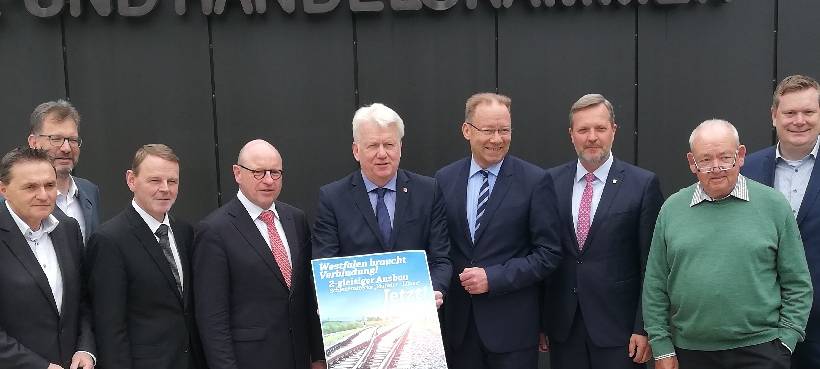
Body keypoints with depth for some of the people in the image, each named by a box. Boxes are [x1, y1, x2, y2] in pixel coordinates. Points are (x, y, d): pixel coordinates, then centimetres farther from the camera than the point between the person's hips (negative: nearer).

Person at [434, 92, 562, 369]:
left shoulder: (535, 181, -7)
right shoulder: (445, 179, 4)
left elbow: (549, 253, -8)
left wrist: (493, 278, -15)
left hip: (512, 325, -3)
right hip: (457, 324, 3)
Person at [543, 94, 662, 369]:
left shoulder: (643, 184, -5)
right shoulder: (551, 182, 4)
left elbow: (650, 265, -4)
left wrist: (645, 328, -7)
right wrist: (539, 320, 6)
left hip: (618, 326, -2)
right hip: (563, 326, 3)